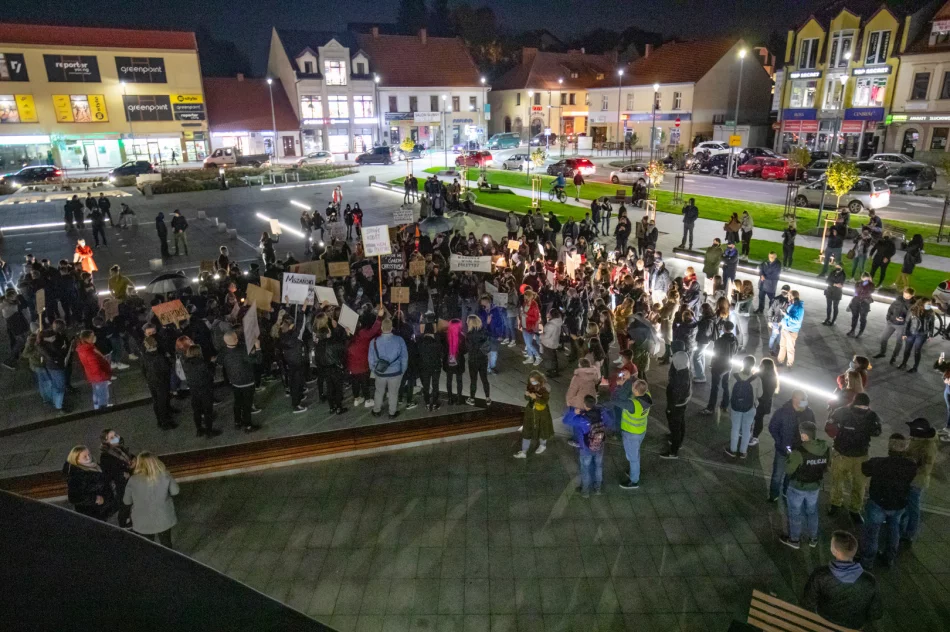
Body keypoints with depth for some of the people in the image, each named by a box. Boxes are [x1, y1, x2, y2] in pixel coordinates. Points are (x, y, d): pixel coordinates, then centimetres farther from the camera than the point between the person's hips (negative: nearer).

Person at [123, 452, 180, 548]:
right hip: (164, 519, 1)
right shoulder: (165, 476, -18)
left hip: (143, 522, -1)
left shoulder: (134, 480, -19)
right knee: (166, 544, 22)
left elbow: (126, 501, -6)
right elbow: (175, 491, -4)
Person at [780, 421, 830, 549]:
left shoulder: (799, 451, -32)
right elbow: (826, 466, 2)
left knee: (795, 513, 16)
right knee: (812, 512, 25)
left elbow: (788, 470, -20)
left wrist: (790, 457, -5)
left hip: (797, 487, -5)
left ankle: (794, 540, 32)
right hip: (815, 486, 5)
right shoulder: (826, 448, -14)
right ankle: (813, 539, 41)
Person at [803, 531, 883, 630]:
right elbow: (876, 614, -15)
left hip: (824, 624, -1)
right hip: (854, 627, 1)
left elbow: (808, 606, -21)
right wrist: (861, 621, 7)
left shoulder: (819, 575, -34)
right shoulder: (869, 581, -31)